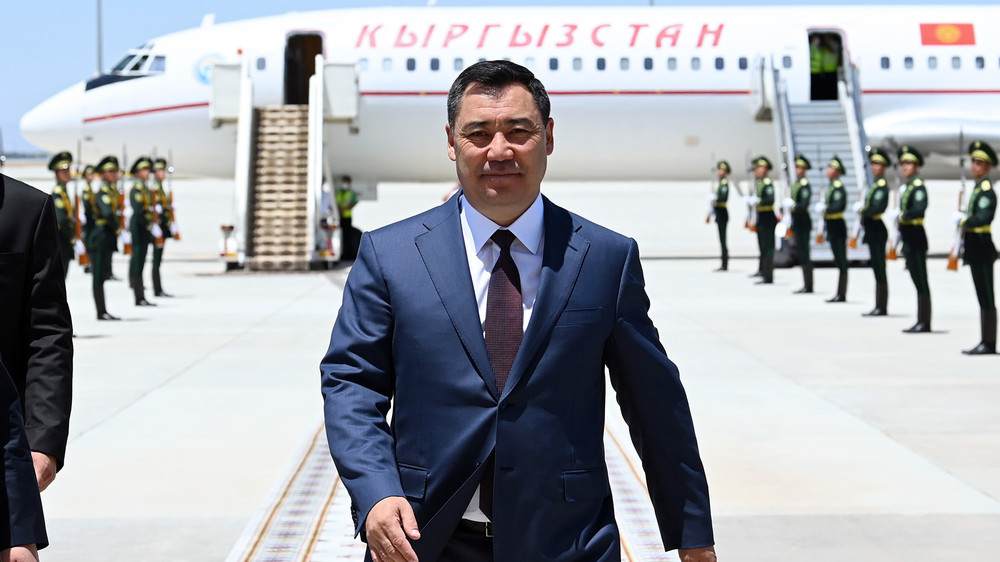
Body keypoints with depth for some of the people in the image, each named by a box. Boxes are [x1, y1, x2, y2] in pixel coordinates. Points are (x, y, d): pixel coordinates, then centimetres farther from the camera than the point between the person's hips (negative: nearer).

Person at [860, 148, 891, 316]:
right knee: (877, 269, 11)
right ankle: (879, 306, 15)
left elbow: (877, 207, -22)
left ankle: (882, 308, -5)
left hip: (877, 231, -10)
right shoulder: (875, 184, 16)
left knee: (880, 270, -7)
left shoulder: (882, 185, -12)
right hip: (873, 231, 10)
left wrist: (862, 211, -9)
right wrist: (863, 212, 4)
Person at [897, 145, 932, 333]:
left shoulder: (919, 186, -11)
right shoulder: (908, 187, 16)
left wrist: (903, 216, -18)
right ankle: (921, 322, 15)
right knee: (917, 281, 11)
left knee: (921, 282, -6)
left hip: (916, 238, -9)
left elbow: (919, 208, -26)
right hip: (909, 238, 9)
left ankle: (924, 323, -4)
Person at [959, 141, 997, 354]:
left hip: (982, 249, -10)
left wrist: (965, 222, -17)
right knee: (983, 297, 11)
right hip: (975, 248, 10)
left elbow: (985, 216, -27)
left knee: (987, 298, -6)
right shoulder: (977, 188, 16)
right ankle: (985, 342, 15)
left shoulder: (987, 190, -13)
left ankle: (989, 343, -4)